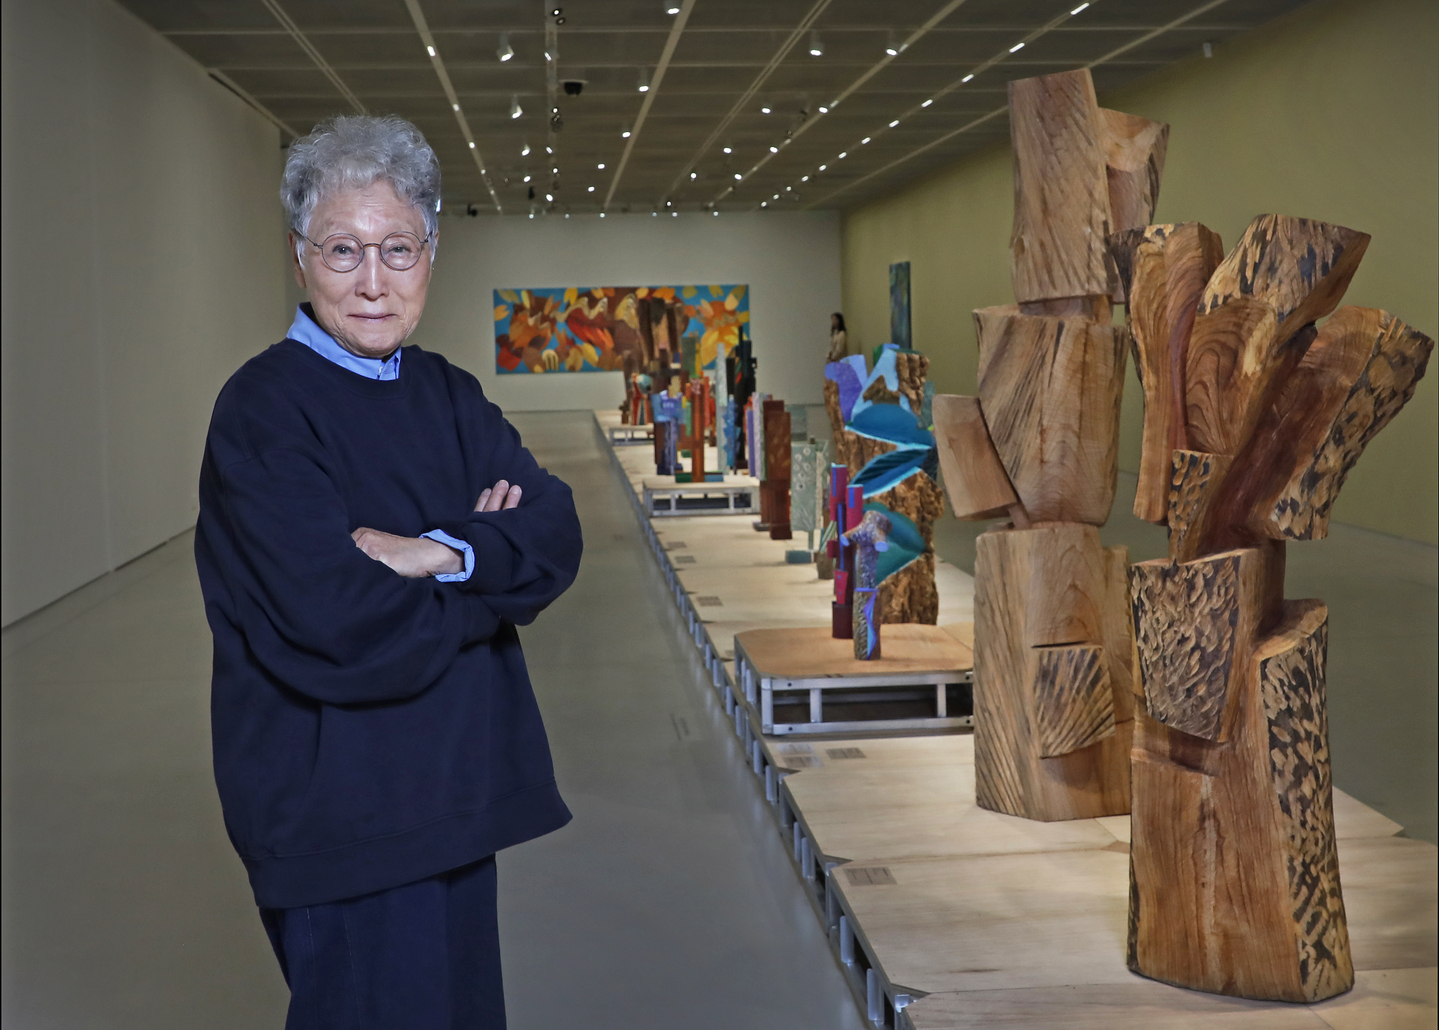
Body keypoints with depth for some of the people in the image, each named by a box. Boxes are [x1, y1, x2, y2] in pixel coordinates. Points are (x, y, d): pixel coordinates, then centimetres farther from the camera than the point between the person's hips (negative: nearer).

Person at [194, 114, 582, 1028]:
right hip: (341, 808, -7)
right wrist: (492, 579, -11)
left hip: (452, 790, 7)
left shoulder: (448, 395, 7)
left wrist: (443, 554, -21)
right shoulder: (265, 411, -15)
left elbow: (559, 534, -4)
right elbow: (339, 627, -24)